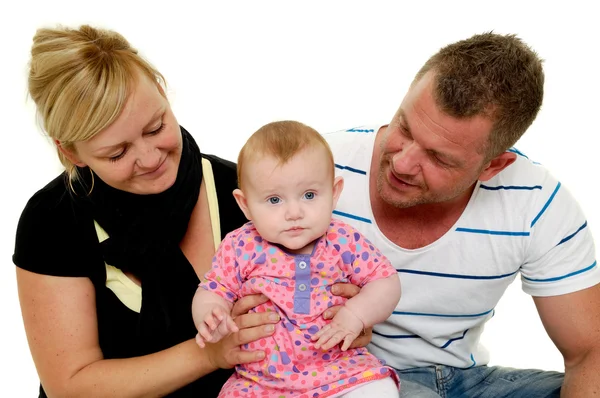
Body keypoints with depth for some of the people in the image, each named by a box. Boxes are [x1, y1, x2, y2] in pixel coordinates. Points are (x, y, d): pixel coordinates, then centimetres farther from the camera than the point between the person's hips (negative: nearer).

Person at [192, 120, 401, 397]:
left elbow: (387, 282, 2)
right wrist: (210, 318, -22)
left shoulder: (344, 242, -4)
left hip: (340, 370, 0)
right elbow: (212, 292, 1)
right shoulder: (240, 249, -6)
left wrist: (356, 314, -15)